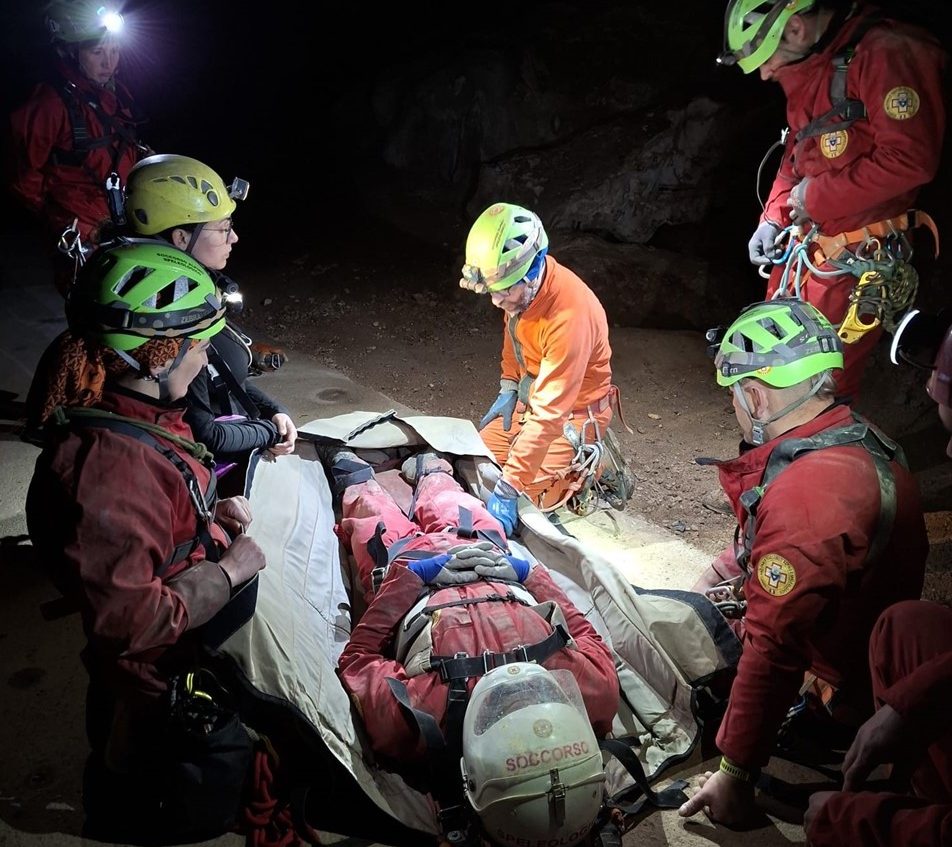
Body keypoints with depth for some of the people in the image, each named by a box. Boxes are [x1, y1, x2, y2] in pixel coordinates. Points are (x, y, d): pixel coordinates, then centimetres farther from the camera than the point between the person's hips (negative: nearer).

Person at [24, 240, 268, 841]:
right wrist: (231, 570, -24)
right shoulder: (111, 465, -36)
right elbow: (132, 618, -34)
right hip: (164, 682, -9)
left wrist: (212, 514, -1)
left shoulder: (130, 409, -5)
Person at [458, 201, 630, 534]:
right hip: (532, 394, 8)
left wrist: (508, 489, -40)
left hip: (575, 411, -8)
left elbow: (549, 414, -39)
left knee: (527, 492, -17)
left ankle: (595, 466, 8)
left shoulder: (570, 316, -37)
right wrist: (509, 387, 6)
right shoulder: (520, 286, -13)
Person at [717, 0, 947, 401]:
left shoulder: (886, 53, -17)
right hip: (801, 248, 9)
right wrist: (773, 218, 11)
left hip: (855, 261, -8)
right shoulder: (806, 71, 11)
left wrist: (817, 195, -15)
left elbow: (911, 158, -25)